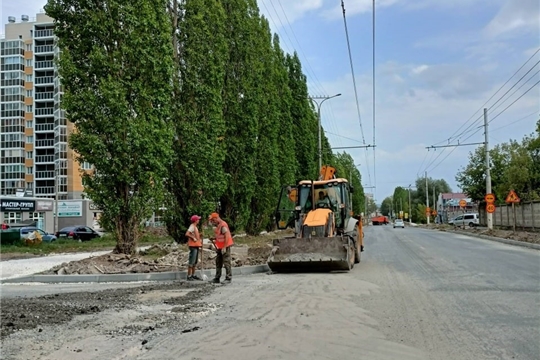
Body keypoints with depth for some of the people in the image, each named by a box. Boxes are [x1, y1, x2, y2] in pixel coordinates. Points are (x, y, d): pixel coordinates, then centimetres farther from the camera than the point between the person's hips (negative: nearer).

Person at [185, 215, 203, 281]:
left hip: (196, 245, 10)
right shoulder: (192, 226, -12)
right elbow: (187, 234, -25)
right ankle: (189, 276, -4)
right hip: (193, 246, -10)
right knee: (191, 261, -7)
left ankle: (193, 275, 20)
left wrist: (199, 240, 12)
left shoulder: (195, 227, 17)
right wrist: (193, 238, -20)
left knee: (195, 262, 14)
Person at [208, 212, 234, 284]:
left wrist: (224, 247, -23)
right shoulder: (218, 225, 13)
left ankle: (228, 278, -1)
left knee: (226, 262, -6)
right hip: (220, 248, 10)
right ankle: (217, 278, 18)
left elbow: (227, 236, -22)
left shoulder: (223, 225, -17)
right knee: (218, 263, 12)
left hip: (225, 247, -10)